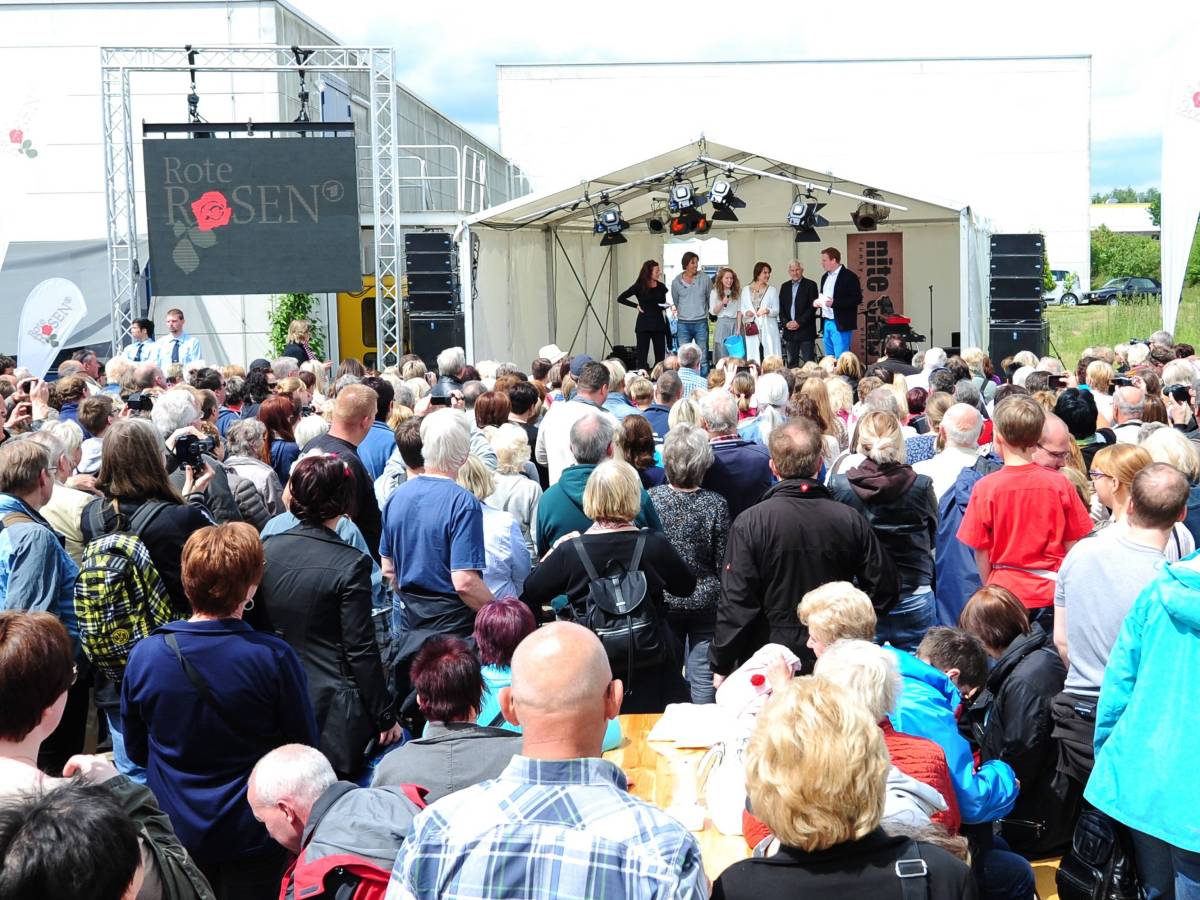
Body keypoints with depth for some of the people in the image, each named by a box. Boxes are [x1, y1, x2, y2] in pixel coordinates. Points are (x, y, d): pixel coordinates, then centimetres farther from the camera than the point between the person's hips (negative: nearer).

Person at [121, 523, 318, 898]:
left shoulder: (144, 656, -14)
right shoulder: (274, 657, -23)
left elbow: (136, 750, 2)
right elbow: (305, 748, -9)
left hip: (174, 832, 3)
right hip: (252, 838, -3)